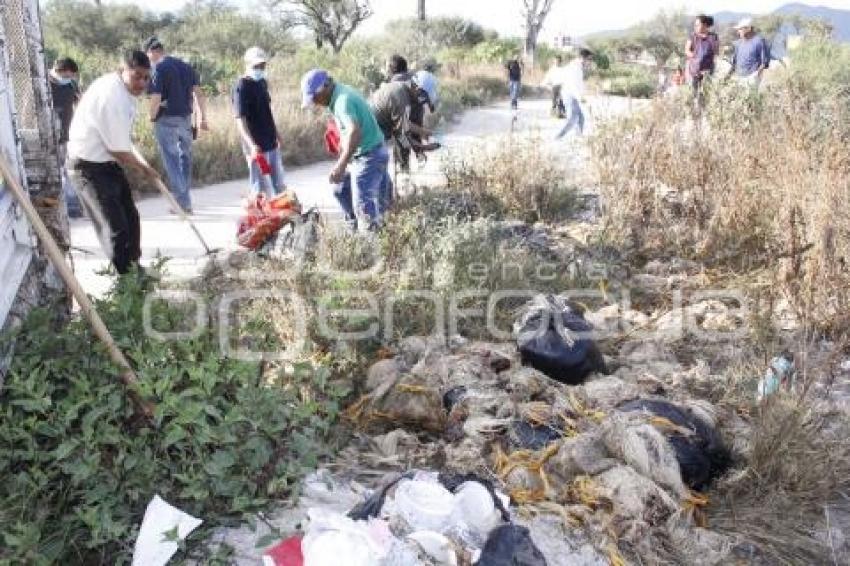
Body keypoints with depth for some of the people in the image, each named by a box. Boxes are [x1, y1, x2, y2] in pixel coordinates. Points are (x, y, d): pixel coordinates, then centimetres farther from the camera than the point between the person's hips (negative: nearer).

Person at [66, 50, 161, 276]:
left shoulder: (121, 88, 3)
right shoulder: (112, 98, -28)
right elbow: (119, 149, -24)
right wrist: (143, 168, -8)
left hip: (107, 161, 10)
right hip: (89, 166, -10)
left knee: (130, 218, 15)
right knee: (116, 228, -12)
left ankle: (133, 269, 29)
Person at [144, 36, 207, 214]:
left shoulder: (158, 68, -9)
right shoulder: (186, 66, 11)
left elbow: (156, 99, -17)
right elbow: (199, 93, 8)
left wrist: (152, 118, -2)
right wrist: (202, 118, 10)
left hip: (167, 120, -6)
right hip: (186, 119, 6)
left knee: (172, 161, 0)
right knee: (185, 159, 15)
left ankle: (183, 203, -2)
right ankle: (185, 202, 22)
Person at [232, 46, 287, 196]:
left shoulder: (262, 83, 9)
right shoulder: (241, 87, -15)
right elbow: (240, 119, -22)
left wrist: (276, 133, 26)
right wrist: (252, 145, -33)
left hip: (271, 142, 8)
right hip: (256, 146, -8)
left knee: (279, 182, 16)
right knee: (260, 185, 0)